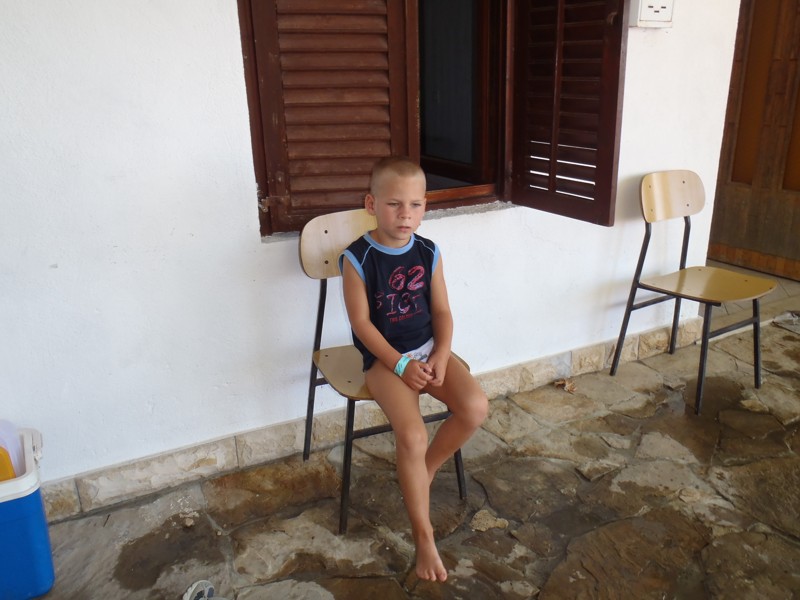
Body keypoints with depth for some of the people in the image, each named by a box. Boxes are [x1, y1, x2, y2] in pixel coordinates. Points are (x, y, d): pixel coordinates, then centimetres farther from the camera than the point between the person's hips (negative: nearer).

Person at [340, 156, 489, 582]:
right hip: (383, 358, -4)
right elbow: (361, 322, -11)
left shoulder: (429, 253, 1)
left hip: (428, 350, 5)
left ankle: (425, 471, 10)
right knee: (412, 436, -24)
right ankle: (423, 536, -3)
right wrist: (400, 364, -18)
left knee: (476, 407, -19)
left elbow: (442, 311, 5)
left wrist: (440, 355, -11)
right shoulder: (357, 258, -13)